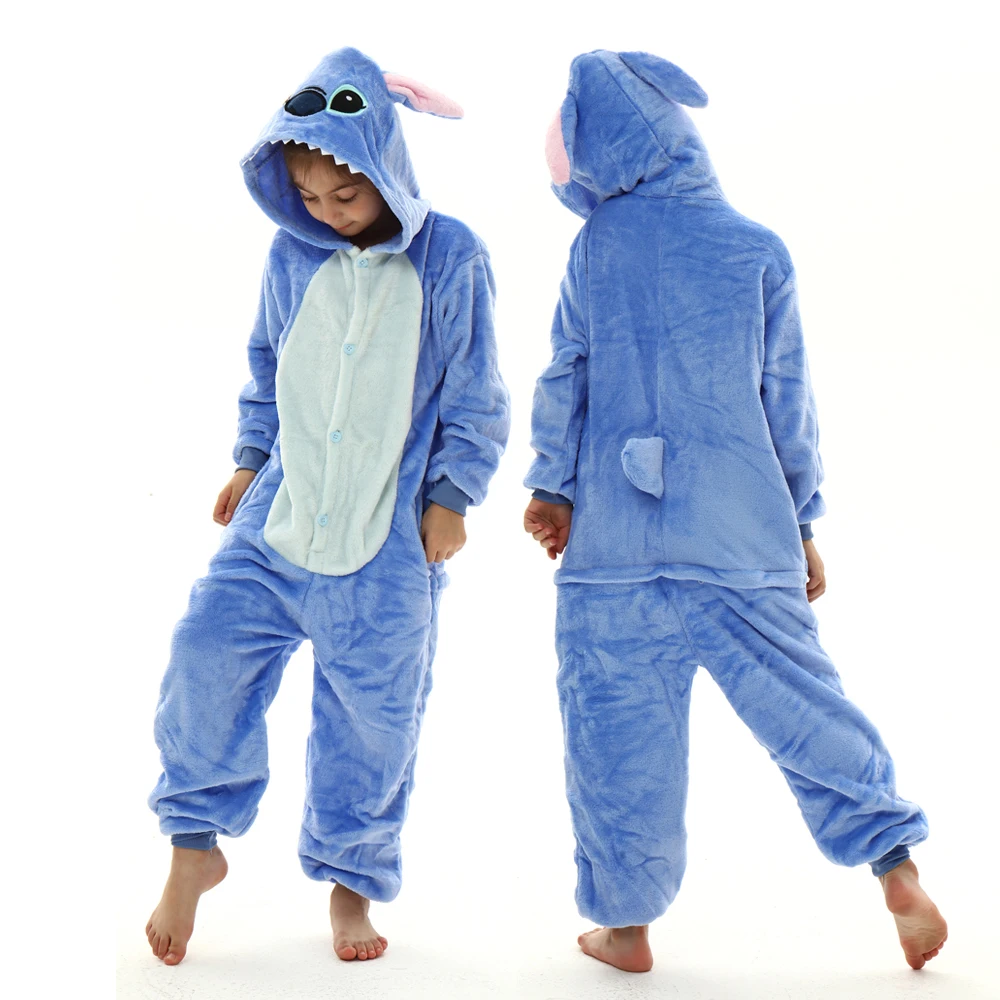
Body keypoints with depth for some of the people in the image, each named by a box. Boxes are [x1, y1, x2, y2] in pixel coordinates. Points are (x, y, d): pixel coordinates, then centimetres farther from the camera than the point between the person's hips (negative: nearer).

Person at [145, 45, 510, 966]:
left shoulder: (451, 258, -5)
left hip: (390, 543, -2)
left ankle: (353, 881, 26)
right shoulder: (293, 254, 3)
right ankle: (196, 846, 13)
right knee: (206, 650, -8)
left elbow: (473, 399, 1)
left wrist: (451, 495, -3)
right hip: (278, 517, 3)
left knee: (373, 716, 5)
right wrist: (251, 458, 12)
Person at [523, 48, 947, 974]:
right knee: (801, 704, 10)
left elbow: (564, 381, 6)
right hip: (746, 539, 1)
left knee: (618, 730, 7)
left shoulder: (595, 247, 1)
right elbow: (787, 400, 4)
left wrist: (551, 488, 18)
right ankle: (898, 871, 7)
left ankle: (627, 924, 15)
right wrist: (802, 523, 12)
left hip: (615, 544, -1)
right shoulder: (758, 248, 2)